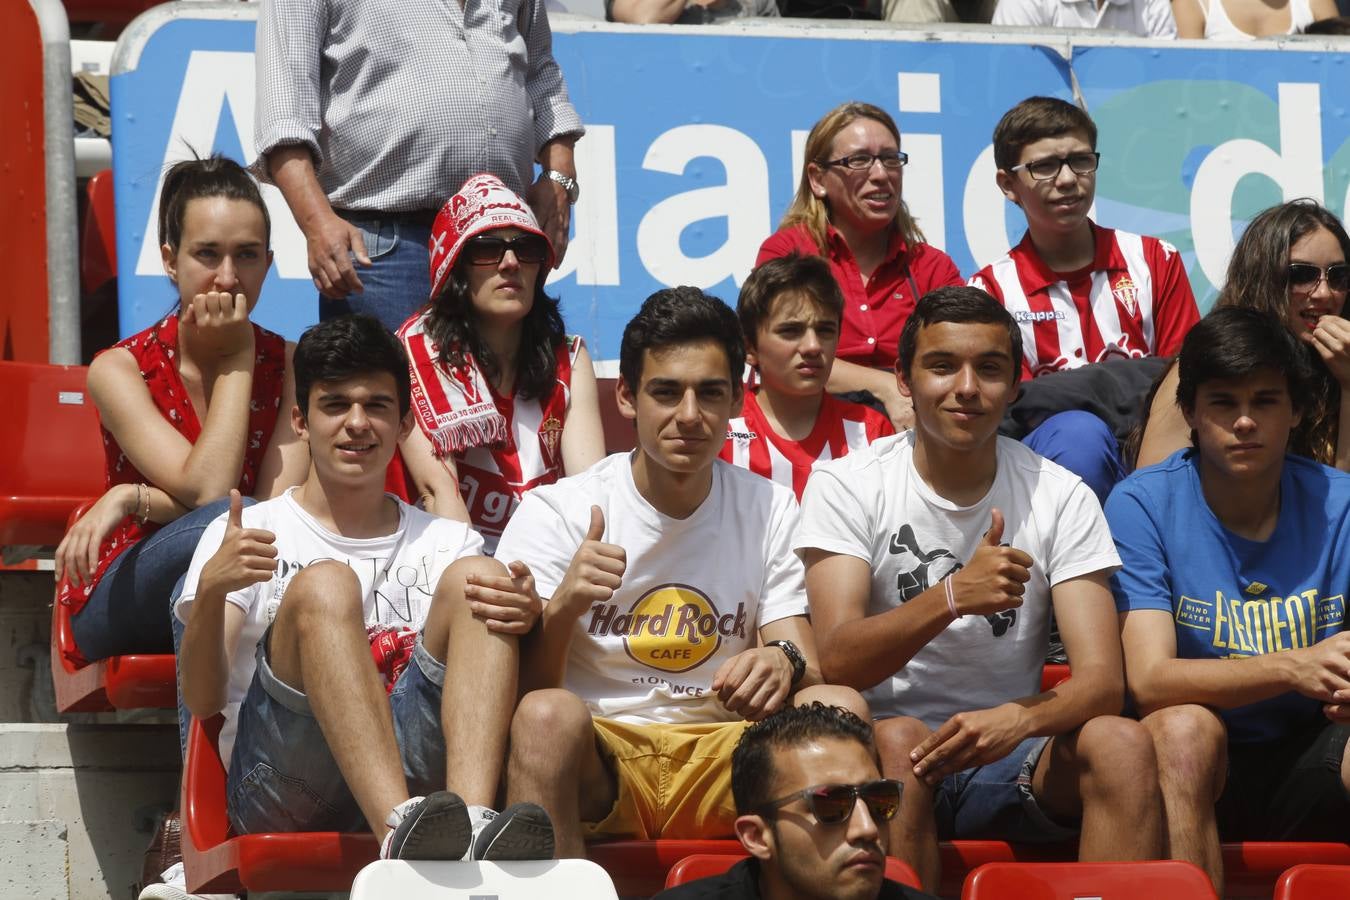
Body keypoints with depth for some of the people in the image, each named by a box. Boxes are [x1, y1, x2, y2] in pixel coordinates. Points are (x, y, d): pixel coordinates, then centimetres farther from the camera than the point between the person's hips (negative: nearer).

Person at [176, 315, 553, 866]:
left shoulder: (447, 543, 23)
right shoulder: (242, 537, 14)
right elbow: (204, 701, 1)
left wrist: (527, 621, -10)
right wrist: (210, 592, -19)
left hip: (414, 767, 2)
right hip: (279, 789, -2)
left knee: (478, 577, -15)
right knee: (323, 584, -25)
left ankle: (473, 823, -39)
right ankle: (403, 834, -48)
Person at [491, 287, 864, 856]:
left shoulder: (770, 511, 9)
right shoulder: (554, 512, 0)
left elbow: (810, 672, 1)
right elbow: (519, 692, -6)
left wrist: (783, 664, -24)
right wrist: (562, 609, -27)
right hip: (595, 767, -2)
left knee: (839, 708, -26)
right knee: (549, 716, -35)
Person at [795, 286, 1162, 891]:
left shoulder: (1061, 497, 2)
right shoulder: (845, 485, -3)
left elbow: (1101, 681, -9)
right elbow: (836, 663, -17)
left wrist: (1016, 719, -32)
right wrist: (952, 595, -34)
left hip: (1008, 755, 2)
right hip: (893, 766, -2)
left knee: (1122, 744, -27)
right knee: (898, 741, -35)